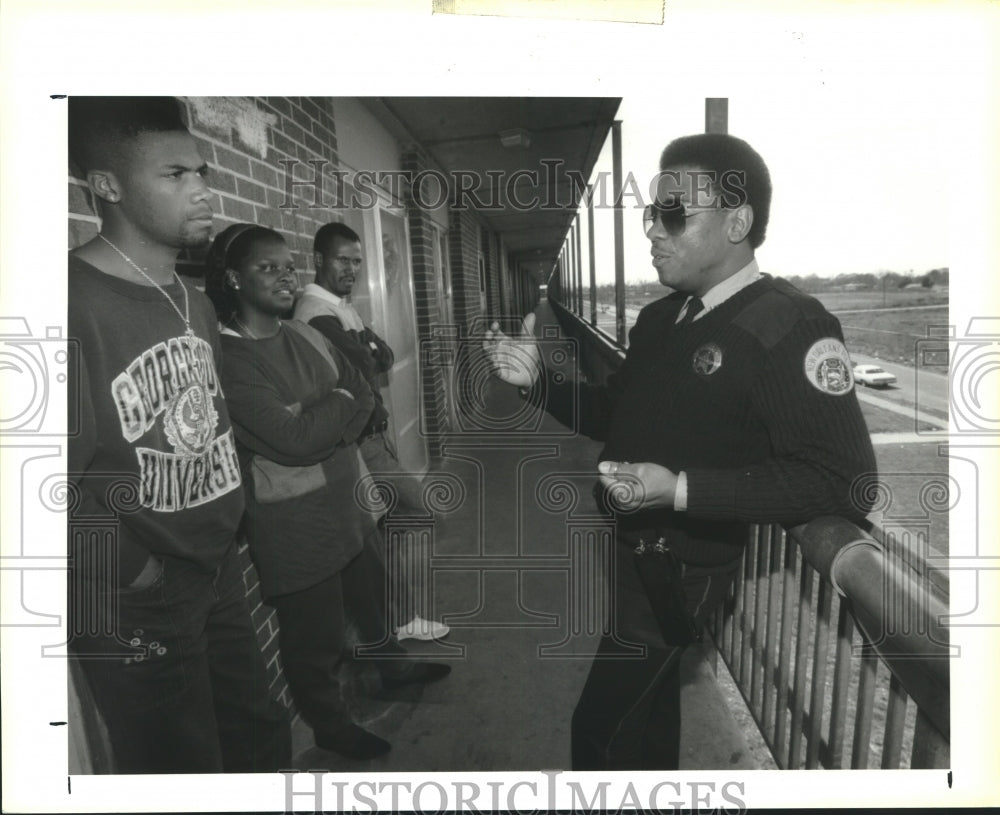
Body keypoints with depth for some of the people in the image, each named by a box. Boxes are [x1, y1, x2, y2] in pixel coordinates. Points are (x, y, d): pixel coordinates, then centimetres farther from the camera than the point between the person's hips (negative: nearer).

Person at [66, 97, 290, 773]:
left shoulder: (197, 304, 10)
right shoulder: (78, 305, -20)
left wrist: (232, 512, 9)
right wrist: (140, 575, -16)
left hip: (222, 578, 8)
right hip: (136, 614, -8)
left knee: (264, 742, 20)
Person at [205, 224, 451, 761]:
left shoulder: (307, 337, 4)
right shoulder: (229, 358, -21)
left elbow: (364, 398, 3)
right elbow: (294, 440, -27)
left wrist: (316, 423, -15)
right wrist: (338, 402, -10)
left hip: (346, 500, 8)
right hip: (291, 525, -7)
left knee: (370, 592, 27)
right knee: (314, 635, 10)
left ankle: (393, 666, 53)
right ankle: (329, 724, 35)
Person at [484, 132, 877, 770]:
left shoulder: (789, 326, -21)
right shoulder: (660, 320, 6)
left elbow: (842, 481, -28)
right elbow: (619, 415, 17)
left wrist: (681, 489, -32)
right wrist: (538, 379, 1)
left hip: (710, 594, -7)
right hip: (642, 575, 7)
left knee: (602, 731, 7)